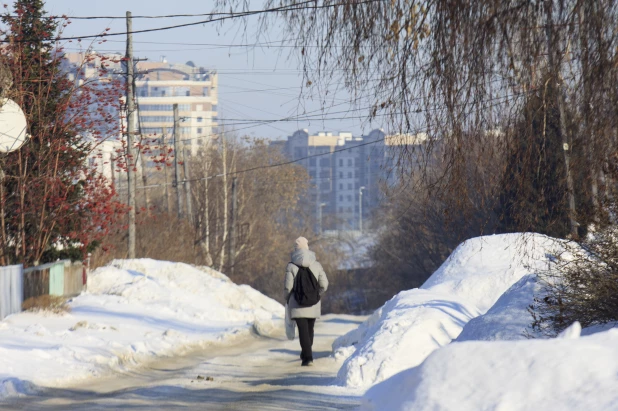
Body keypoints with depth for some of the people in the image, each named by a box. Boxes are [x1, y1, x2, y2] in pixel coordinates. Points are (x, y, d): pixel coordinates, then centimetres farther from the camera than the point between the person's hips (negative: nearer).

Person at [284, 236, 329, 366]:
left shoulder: (291, 266, -8)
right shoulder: (316, 265, 0)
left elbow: (288, 287, -8)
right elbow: (324, 284, 1)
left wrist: (287, 299, 11)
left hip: (298, 304, -3)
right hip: (313, 305, 3)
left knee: (303, 330, -3)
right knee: (310, 329, 19)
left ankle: (308, 357, -13)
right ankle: (305, 354, 32)